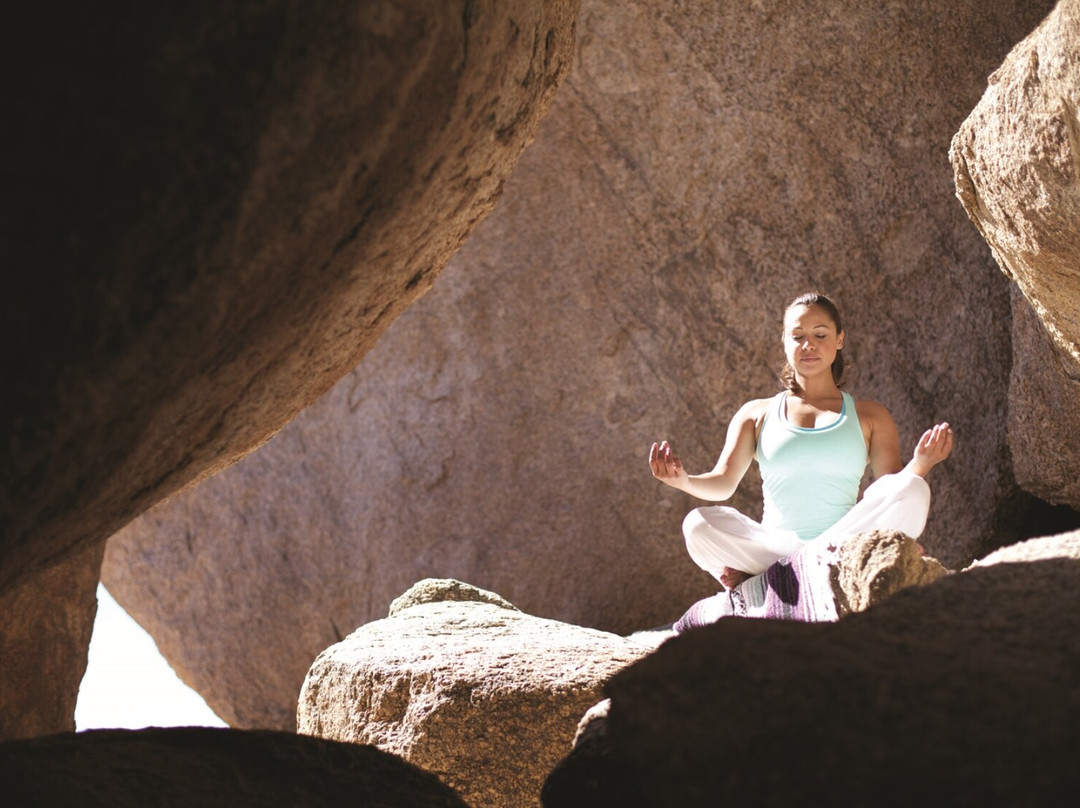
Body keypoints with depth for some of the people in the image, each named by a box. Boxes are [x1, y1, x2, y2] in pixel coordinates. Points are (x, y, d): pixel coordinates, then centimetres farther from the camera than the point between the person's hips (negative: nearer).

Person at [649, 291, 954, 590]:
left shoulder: (870, 417, 15)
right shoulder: (756, 414, 17)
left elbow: (893, 492, 6)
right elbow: (723, 482, 6)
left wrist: (919, 465, -17)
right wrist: (683, 480, -15)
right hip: (774, 548, -1)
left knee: (913, 492, -28)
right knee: (699, 525, -29)